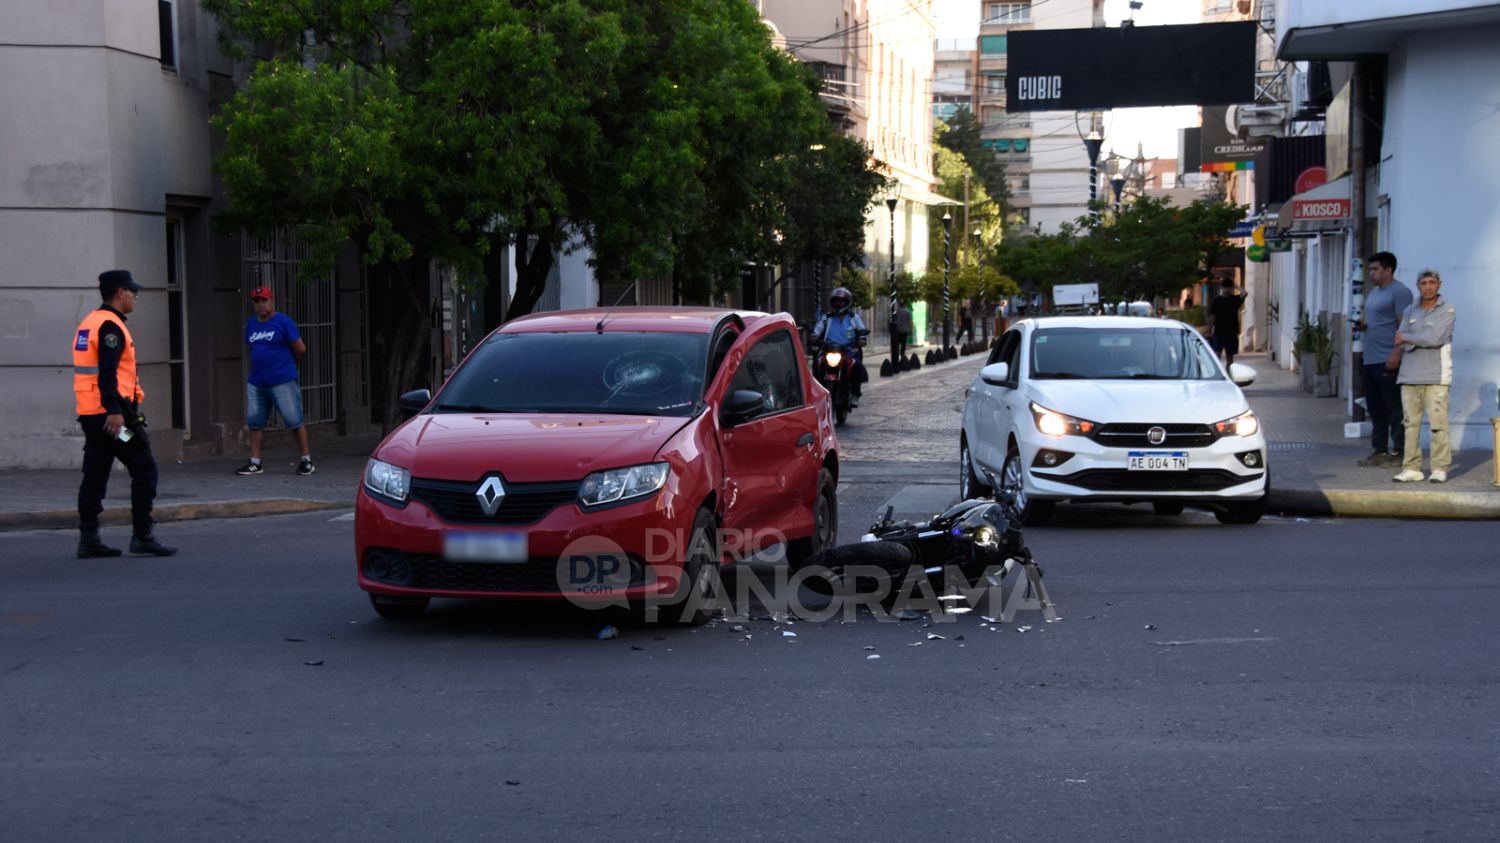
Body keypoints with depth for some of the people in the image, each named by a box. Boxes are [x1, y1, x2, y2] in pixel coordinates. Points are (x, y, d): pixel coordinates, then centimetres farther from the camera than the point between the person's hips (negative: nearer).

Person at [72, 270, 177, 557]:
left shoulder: (88, 323, 19)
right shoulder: (110, 326, -12)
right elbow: (107, 373, -21)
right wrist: (115, 411, -26)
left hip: (90, 413, 10)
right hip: (112, 413, -10)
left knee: (95, 476, 10)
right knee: (144, 471, -3)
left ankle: (88, 539, 9)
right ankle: (142, 536, -4)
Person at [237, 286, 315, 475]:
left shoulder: (283, 321, -6)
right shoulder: (251, 324, 12)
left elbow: (300, 349, -5)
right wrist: (262, 364, 13)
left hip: (283, 382, -6)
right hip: (256, 383, 6)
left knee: (294, 420, -5)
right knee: (254, 422, 7)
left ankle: (306, 460, 3)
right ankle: (255, 463, 14)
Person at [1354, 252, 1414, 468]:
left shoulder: (1399, 292, -9)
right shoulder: (1373, 293, 20)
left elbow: (1404, 326, -15)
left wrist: (1396, 354, -23)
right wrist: (1362, 325, 9)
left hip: (1388, 360, -9)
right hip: (1370, 360, 9)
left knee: (1394, 408, -5)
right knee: (1375, 408, 12)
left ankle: (1398, 452, -1)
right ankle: (1379, 450, 18)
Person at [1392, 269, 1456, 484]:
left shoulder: (1447, 311, 1)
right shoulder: (1410, 311, 14)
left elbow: (1435, 338, -13)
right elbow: (1400, 344, 4)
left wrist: (1406, 338, -2)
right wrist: (1423, 341, -10)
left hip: (1436, 377, -4)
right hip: (1410, 375, 4)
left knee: (1437, 423, -7)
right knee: (1411, 424, 4)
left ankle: (1440, 468, -2)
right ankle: (1411, 468, 8)